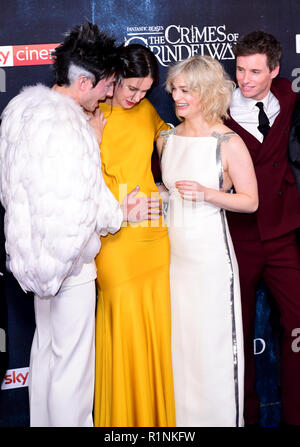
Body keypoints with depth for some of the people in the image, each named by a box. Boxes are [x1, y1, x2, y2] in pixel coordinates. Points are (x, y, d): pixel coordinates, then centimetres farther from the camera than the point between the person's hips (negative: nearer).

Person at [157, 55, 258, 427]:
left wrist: (206, 193, -20)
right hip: (172, 250, 5)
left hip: (210, 253, -5)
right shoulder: (166, 140, 7)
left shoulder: (229, 143, -9)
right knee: (177, 337, 12)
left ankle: (220, 416, 19)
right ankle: (180, 414, 26)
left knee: (213, 340, 2)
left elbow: (251, 201, -9)